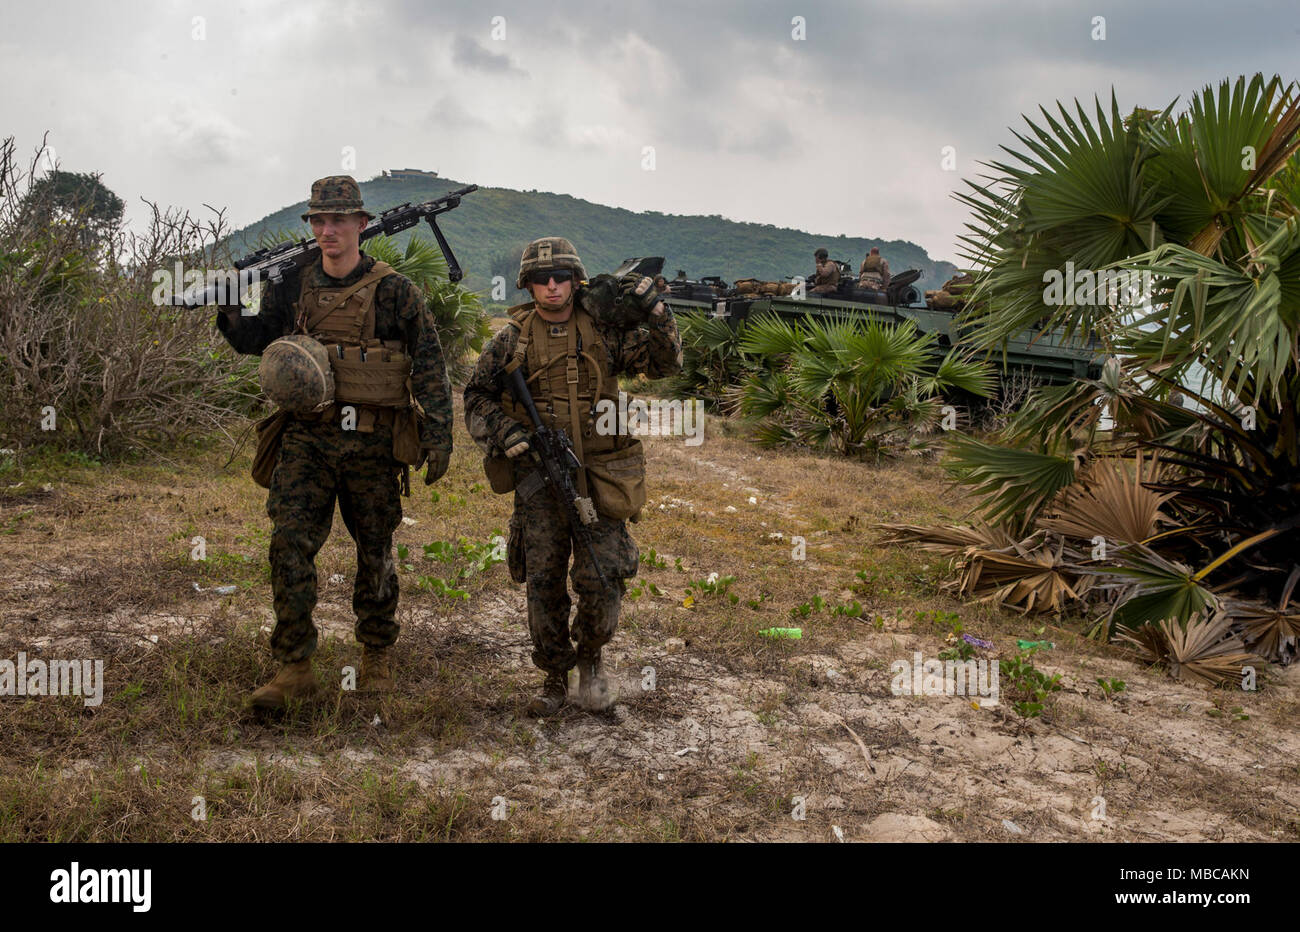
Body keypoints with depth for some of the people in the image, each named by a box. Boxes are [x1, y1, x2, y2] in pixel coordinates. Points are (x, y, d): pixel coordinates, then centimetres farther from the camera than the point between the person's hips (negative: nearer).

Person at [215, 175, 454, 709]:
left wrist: (437, 437, -7)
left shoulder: (395, 293, -2)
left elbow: (429, 369, -2)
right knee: (290, 544, -9)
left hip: (372, 444, -2)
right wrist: (225, 306, -3)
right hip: (306, 439, 2)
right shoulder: (292, 287, 8)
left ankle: (377, 656, 28)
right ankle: (294, 669, -3)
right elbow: (251, 337, 17)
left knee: (375, 552, 10)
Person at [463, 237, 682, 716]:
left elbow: (664, 361, 1)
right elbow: (476, 399, 9)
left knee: (601, 579, -6)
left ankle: (591, 656, 23)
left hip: (600, 478, 0)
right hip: (539, 476, 1)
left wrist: (654, 312, -14)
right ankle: (555, 677, 22)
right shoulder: (512, 339, 3)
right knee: (543, 583, 4)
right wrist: (501, 431, -9)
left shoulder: (603, 330, 3)